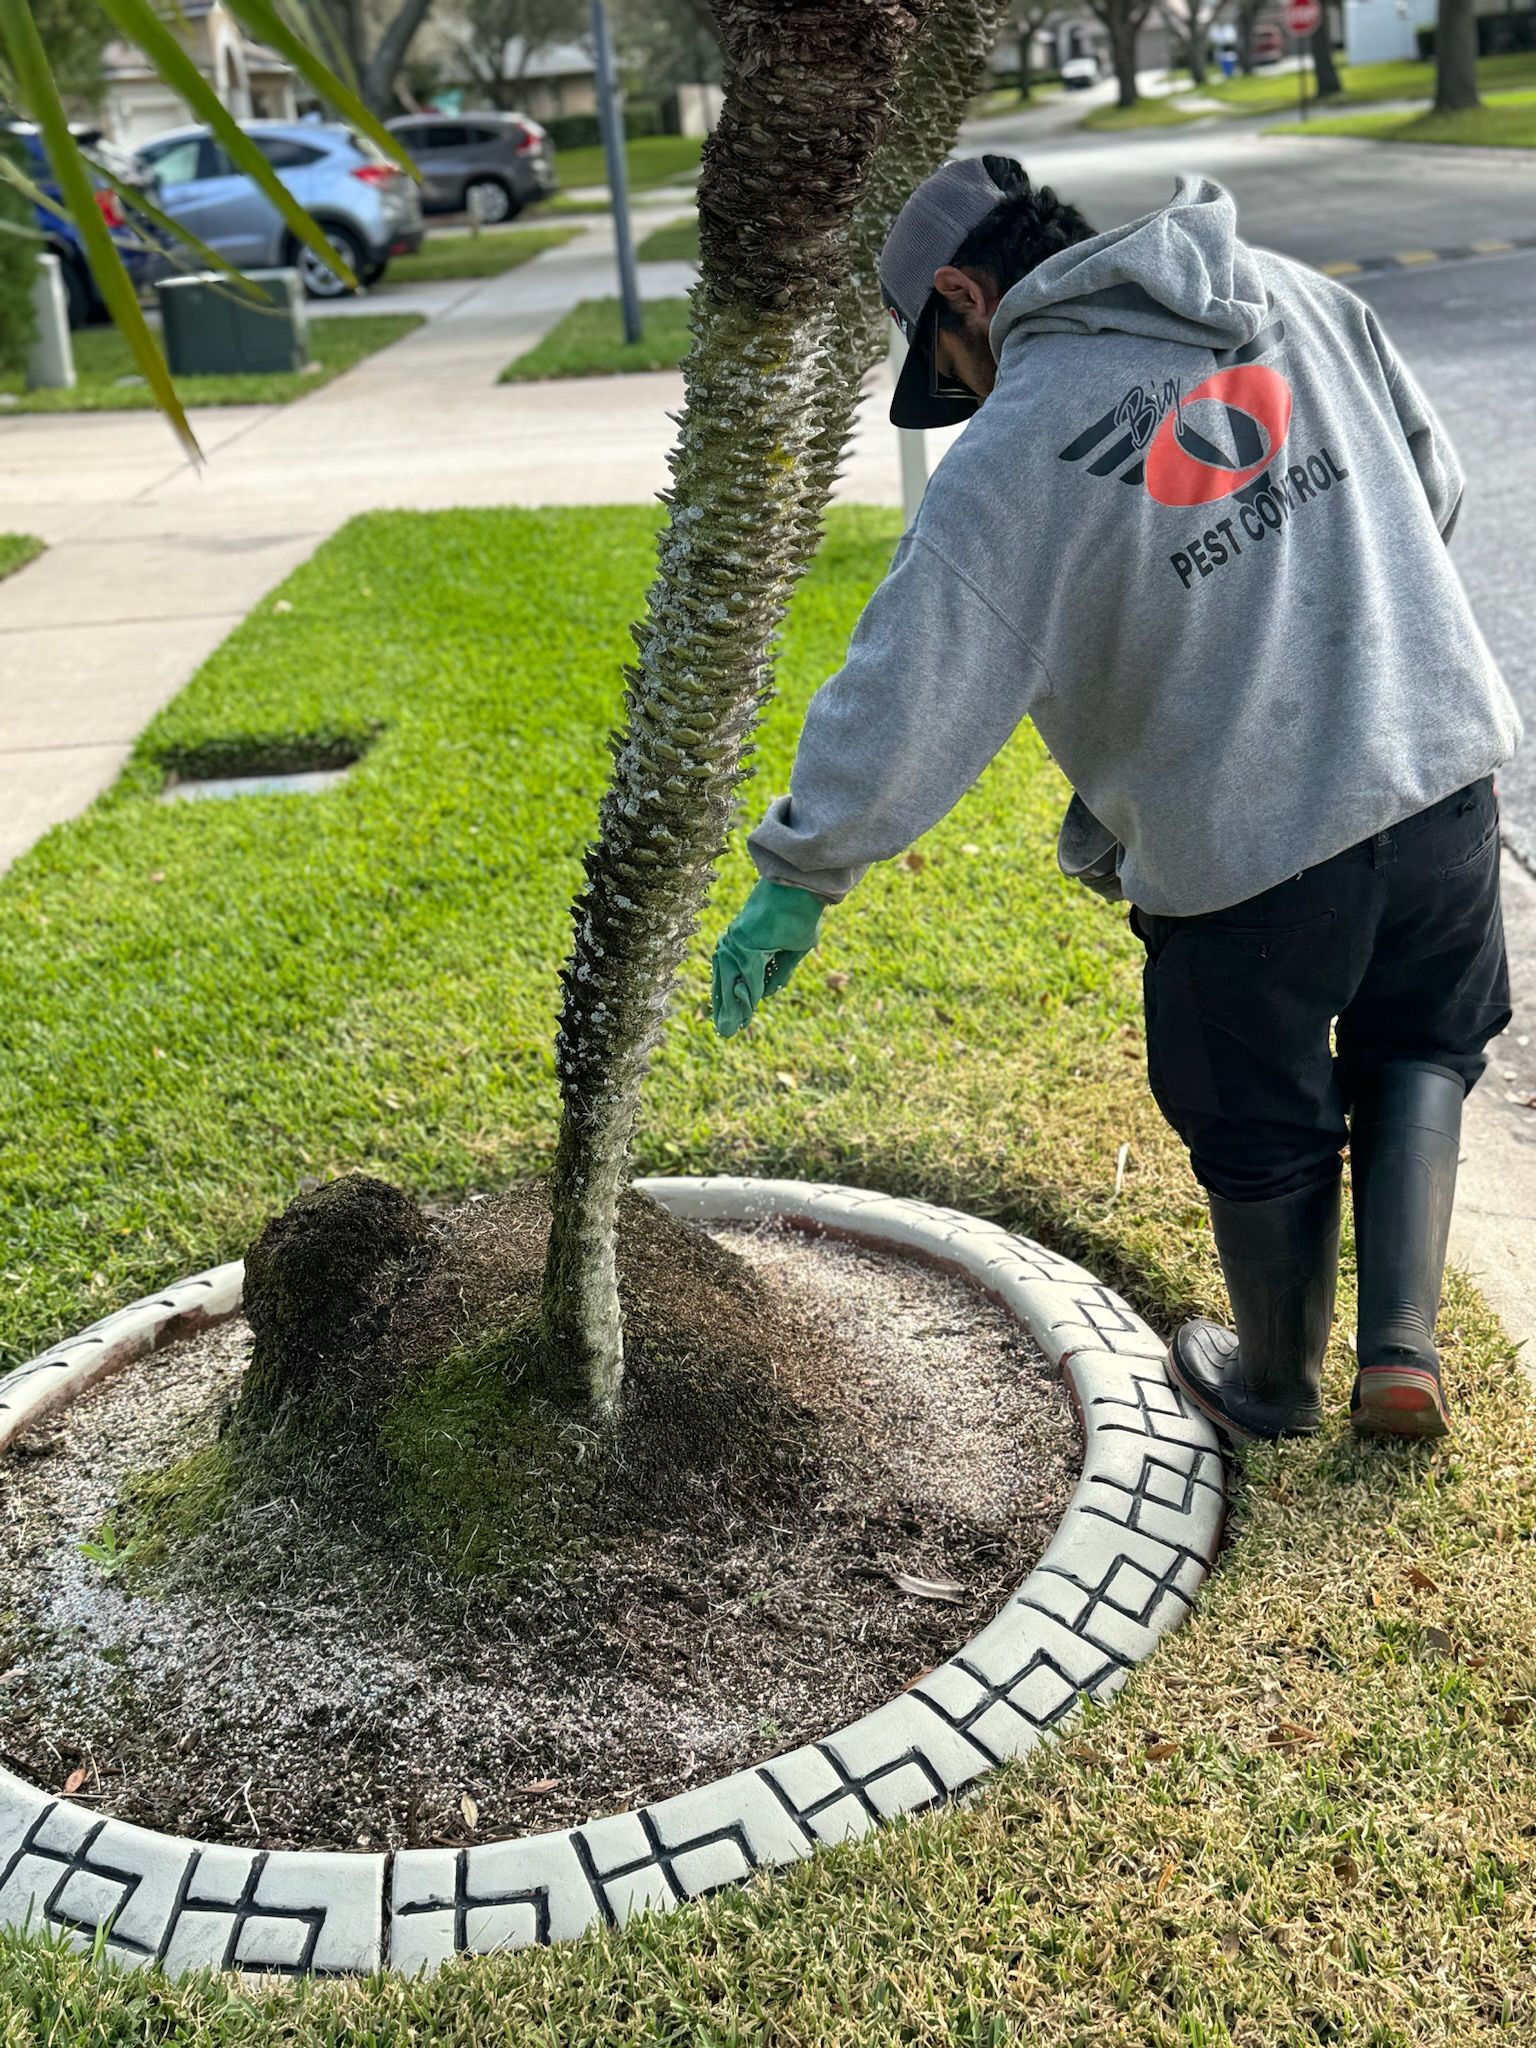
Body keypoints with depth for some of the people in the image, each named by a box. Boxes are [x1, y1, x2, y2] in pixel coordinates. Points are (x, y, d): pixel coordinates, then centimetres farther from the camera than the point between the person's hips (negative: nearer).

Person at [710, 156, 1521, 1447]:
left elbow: (912, 689, -14)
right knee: (1420, 1048, 29)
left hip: (1242, 846, -4)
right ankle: (1403, 1347, 21)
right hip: (1444, 770, 5)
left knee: (1262, 1134, 18)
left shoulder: (1014, 452, -11)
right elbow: (1431, 483, 16)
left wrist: (801, 881, -7)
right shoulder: (1297, 298, 6)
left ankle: (1275, 1384, 42)